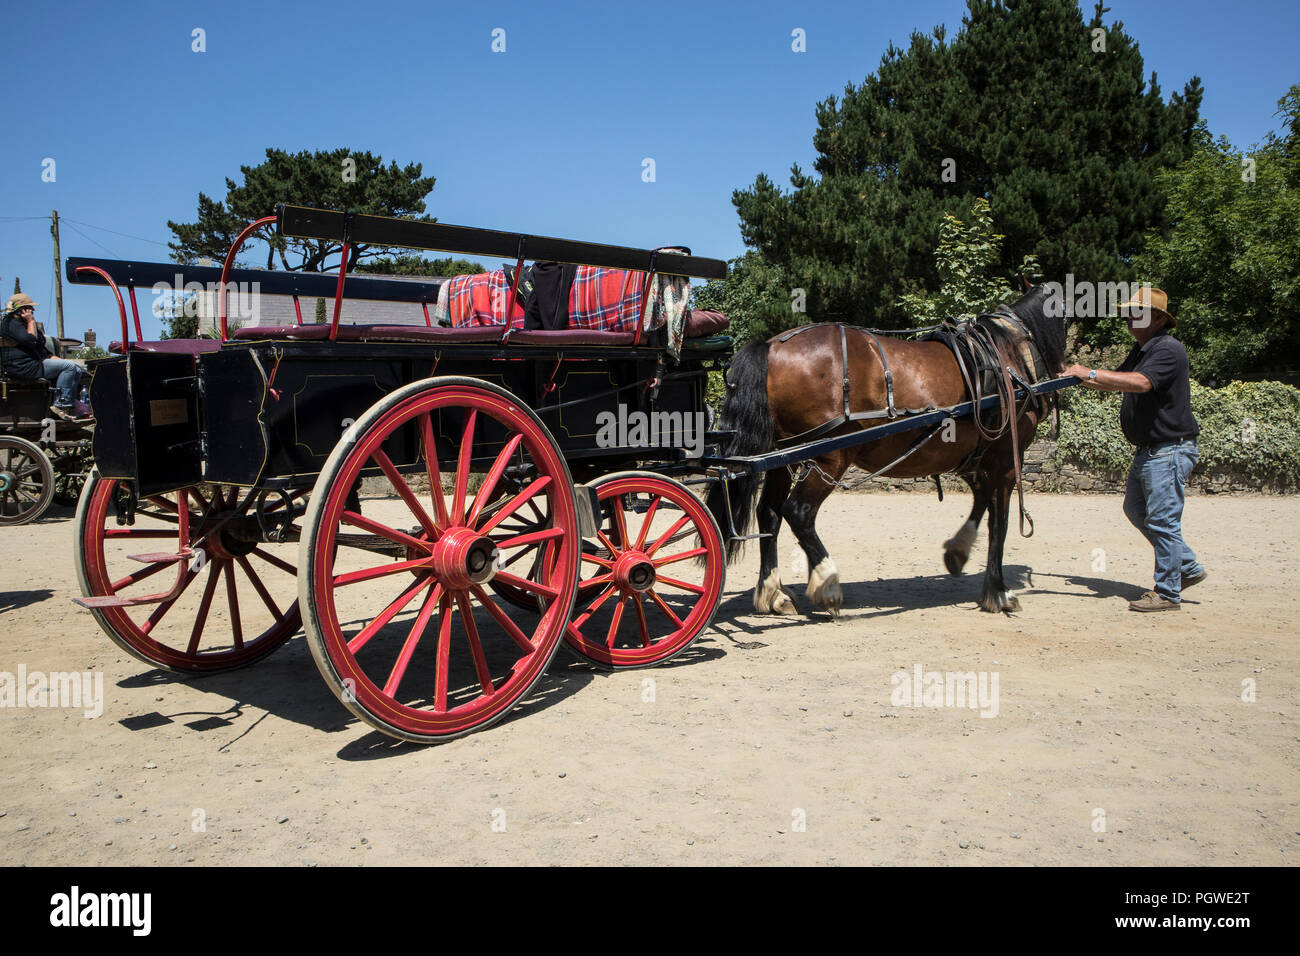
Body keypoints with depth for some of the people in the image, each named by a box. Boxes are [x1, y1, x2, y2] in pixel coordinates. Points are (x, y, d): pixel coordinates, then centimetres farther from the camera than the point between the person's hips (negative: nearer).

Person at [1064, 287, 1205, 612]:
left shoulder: (1168, 350, -17)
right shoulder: (1140, 351, 15)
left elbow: (1140, 383, -33)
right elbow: (1116, 383, 25)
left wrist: (1091, 373, -31)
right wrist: (1079, 378, 15)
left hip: (1170, 449, -11)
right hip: (1147, 450, 11)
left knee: (1162, 520, -6)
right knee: (1136, 510, 17)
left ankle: (1168, 593, 3)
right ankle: (1188, 567, 29)